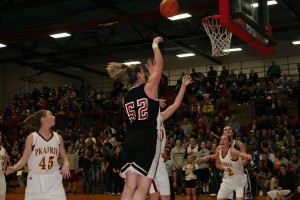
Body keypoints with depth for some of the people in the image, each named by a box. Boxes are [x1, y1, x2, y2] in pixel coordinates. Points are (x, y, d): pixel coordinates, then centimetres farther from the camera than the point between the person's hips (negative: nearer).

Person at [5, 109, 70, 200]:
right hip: (36, 181, -2)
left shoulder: (58, 138, 5)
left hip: (54, 180, 2)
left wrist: (66, 165, -9)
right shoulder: (32, 138, -4)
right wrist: (14, 168, -21)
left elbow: (64, 157, 13)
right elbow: (24, 159, -2)